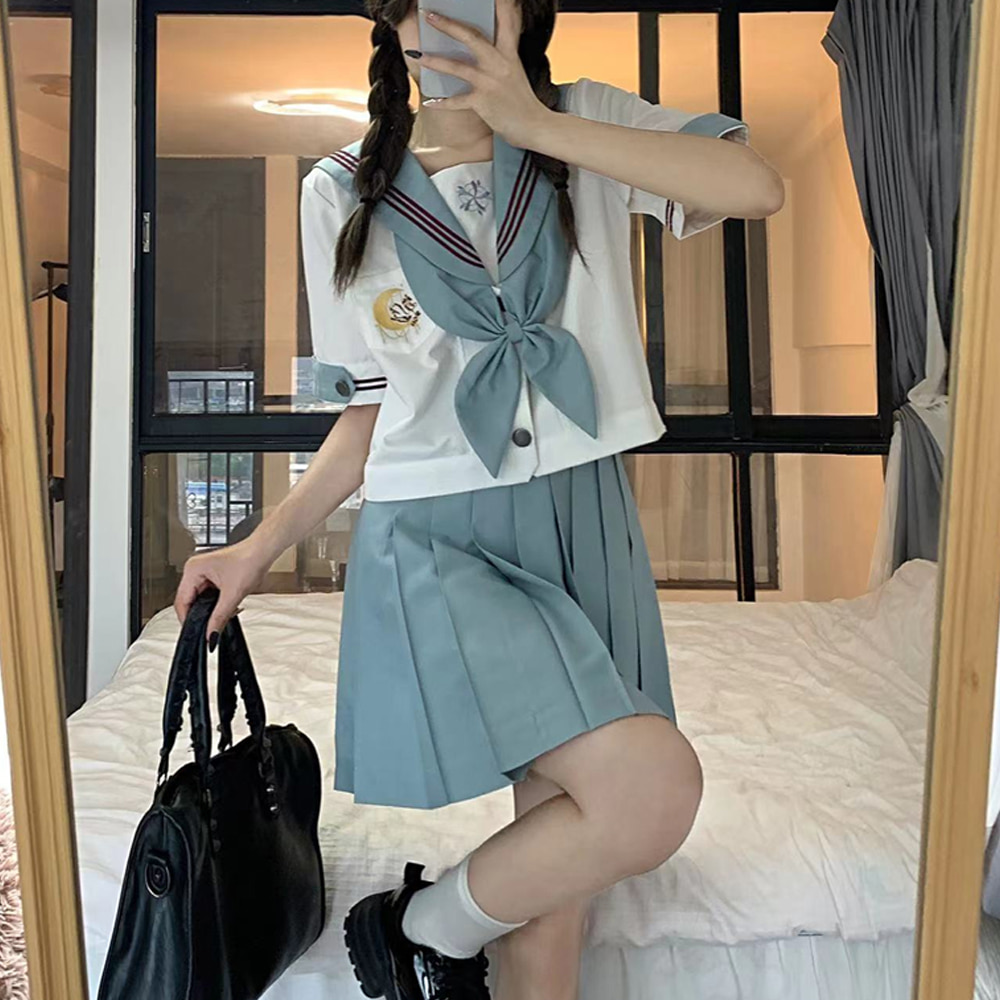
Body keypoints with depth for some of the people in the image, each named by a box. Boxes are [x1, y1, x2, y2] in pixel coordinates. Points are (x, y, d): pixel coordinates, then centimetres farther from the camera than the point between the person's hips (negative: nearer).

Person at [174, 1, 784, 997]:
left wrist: (536, 124, -14)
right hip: (436, 540, -2)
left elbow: (757, 187, -12)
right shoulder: (342, 194, 5)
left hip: (582, 524, 3)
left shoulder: (587, 126, 7)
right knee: (654, 788, -21)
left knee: (553, 899, 6)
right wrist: (258, 550, 3)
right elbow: (369, 414, 9)